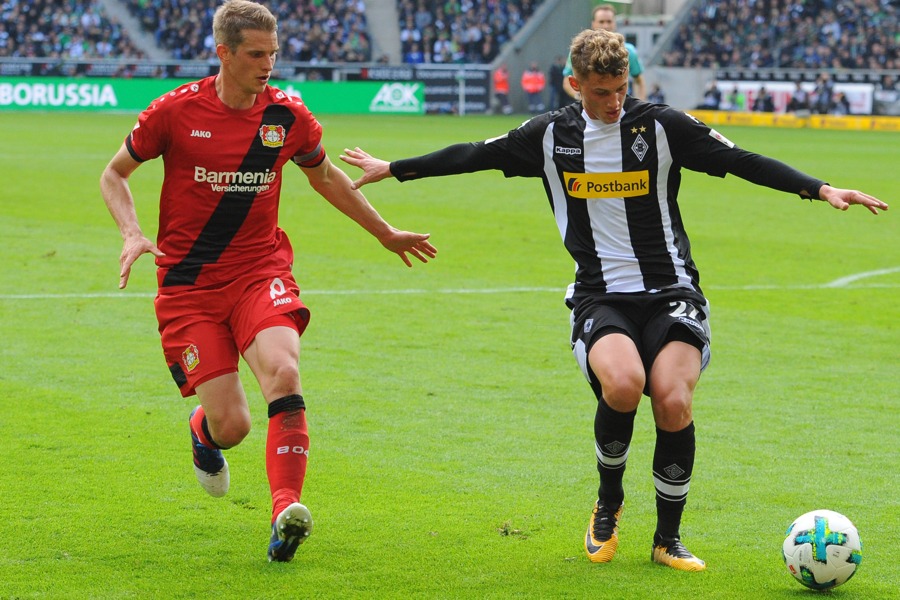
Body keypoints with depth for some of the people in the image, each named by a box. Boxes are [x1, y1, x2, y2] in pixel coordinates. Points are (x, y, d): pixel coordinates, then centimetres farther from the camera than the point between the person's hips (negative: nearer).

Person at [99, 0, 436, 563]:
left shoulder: (287, 115, 1)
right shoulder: (177, 110, -7)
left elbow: (325, 176, 21)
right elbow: (115, 174, 7)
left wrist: (387, 233, 26)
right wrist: (133, 233, -12)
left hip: (261, 271, 2)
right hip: (189, 283, -2)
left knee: (283, 373, -29)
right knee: (231, 424, -8)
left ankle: (286, 511, -32)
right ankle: (203, 432, 32)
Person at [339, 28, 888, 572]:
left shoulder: (661, 125, -1)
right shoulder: (550, 136, 5)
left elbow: (742, 161, -2)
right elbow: (474, 155, 16)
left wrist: (821, 189, -11)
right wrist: (391, 169, 23)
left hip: (669, 291, 0)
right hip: (600, 297, 0)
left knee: (673, 401, -23)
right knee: (622, 384, -30)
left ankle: (669, 537, 1)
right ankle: (609, 506, -1)